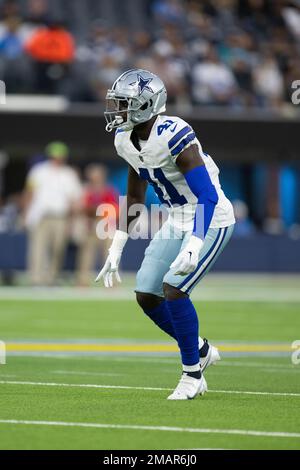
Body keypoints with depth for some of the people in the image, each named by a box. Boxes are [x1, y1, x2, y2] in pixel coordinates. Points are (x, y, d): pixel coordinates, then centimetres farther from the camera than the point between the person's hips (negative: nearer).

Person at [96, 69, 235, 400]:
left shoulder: (173, 137, -27)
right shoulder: (126, 140, -1)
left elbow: (208, 196, -30)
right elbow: (134, 197, 14)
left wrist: (194, 246, -41)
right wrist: (116, 250, 13)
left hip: (210, 220, -8)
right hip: (176, 221, 8)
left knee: (173, 289, -20)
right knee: (146, 295, 3)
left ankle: (192, 372, -2)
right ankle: (201, 351, 24)